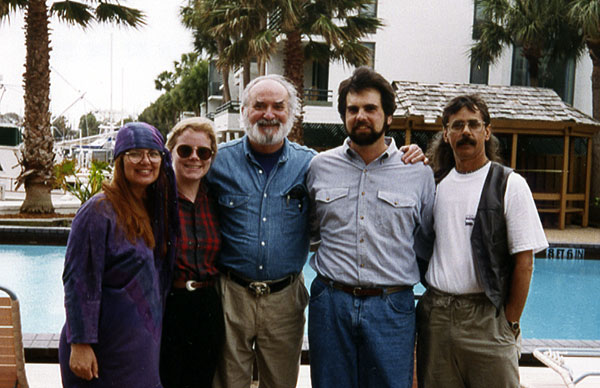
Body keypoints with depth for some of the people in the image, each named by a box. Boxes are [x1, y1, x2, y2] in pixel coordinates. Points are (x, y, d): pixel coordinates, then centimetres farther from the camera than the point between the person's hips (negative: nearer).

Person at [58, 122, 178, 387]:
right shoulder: (98, 212, -15)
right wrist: (80, 344, -20)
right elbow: (78, 283, -17)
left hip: (144, 342, 7)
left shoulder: (156, 209, 8)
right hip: (107, 347, -7)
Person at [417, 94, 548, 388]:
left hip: (486, 318, -3)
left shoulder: (509, 184, -3)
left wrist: (509, 323, -6)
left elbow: (524, 261, -5)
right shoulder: (434, 183, 9)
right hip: (435, 314, 4)